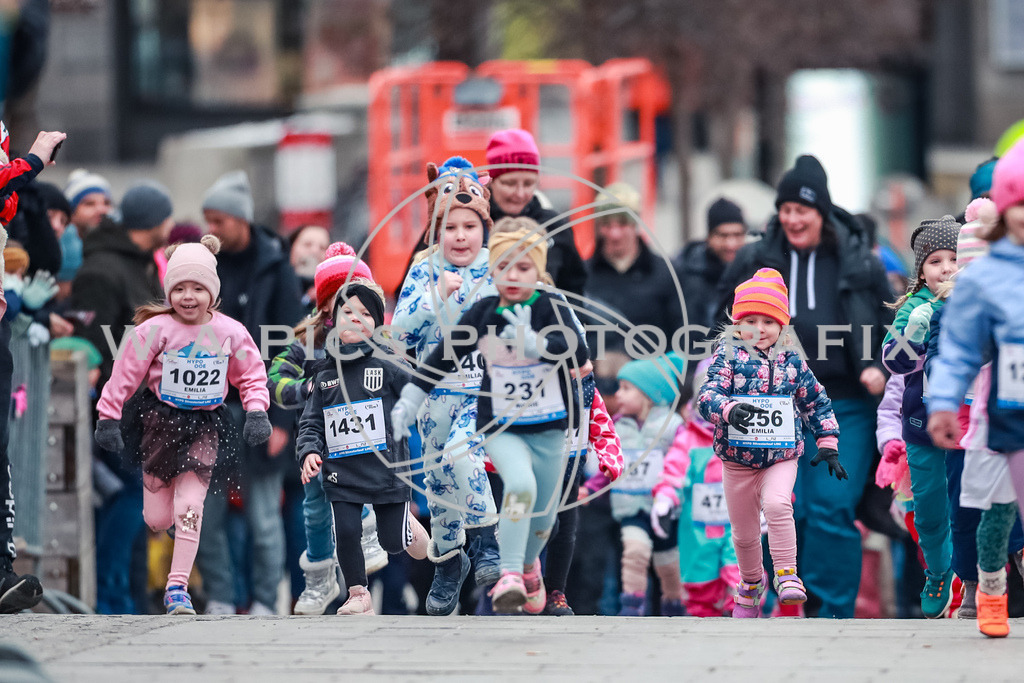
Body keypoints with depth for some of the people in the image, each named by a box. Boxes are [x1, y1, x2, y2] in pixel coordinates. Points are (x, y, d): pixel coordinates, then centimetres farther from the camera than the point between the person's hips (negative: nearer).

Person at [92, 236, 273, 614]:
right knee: (157, 519, 3)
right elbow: (125, 373, -7)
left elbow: (251, 374, 6)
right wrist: (108, 418, -7)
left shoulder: (230, 332, -7)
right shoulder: (156, 330, -13)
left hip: (206, 424, 1)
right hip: (160, 419, 0)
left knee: (189, 507, -12)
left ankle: (177, 588, -3)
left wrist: (257, 412, -8)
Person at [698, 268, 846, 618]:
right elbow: (707, 395, -19)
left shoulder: (792, 362, 0)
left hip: (781, 457, 0)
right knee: (744, 531, 11)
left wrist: (828, 444, 7)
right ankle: (751, 581, 38)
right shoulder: (728, 356, -6)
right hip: (736, 458, 0)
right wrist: (729, 410, -39)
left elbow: (817, 403, 11)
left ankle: (786, 573, -18)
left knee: (777, 504, -29)